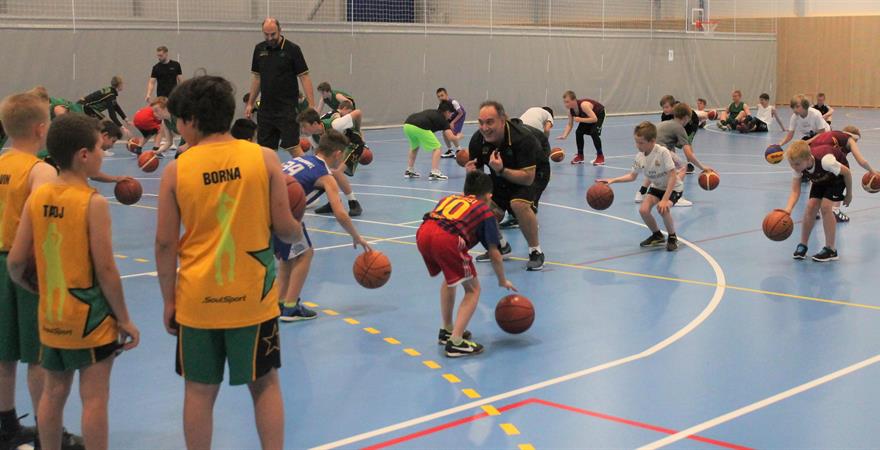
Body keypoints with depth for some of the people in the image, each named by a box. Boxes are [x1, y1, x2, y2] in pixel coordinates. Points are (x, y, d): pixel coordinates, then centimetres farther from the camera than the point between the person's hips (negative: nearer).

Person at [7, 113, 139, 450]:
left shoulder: (36, 198, -1)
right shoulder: (93, 202, -16)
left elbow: (15, 263, -1)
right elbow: (105, 269, -17)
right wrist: (124, 319, -8)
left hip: (50, 317, 6)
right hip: (91, 317, -6)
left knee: (53, 393, 17)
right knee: (94, 397, 1)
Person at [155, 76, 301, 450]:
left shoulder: (176, 170, -6)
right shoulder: (264, 158, -6)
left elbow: (165, 244, -4)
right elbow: (285, 228, -5)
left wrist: (169, 300, 7)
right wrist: (297, 231, 18)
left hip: (197, 300, 0)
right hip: (253, 297, 0)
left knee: (199, 391, 12)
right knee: (265, 384, 14)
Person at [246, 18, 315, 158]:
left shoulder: (292, 49, -6)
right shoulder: (259, 49, 8)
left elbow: (304, 77, -7)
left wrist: (311, 105, -14)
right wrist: (250, 103, 13)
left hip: (287, 108, -5)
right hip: (266, 108, 5)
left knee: (293, 146, -10)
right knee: (266, 148, 6)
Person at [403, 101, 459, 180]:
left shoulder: (431, 112, 34)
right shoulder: (443, 119, 15)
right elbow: (451, 137, 5)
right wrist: (458, 137, 28)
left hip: (407, 124, 7)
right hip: (419, 127, -7)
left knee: (415, 146, 34)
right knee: (436, 147, 9)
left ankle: (409, 171, 35)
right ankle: (434, 173, 0)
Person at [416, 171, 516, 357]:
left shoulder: (449, 198, 35)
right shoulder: (485, 211, 22)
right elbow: (494, 254, 21)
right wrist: (503, 281, 35)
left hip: (422, 232, 6)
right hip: (447, 239, -5)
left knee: (450, 278, 32)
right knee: (473, 289, 13)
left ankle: (447, 330, 37)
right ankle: (455, 342, 2)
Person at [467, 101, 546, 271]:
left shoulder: (523, 137, -34)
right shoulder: (477, 140, -19)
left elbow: (528, 177, -36)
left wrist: (501, 171, -48)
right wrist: (472, 173, -31)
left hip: (533, 173, -6)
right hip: (501, 176, 6)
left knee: (519, 203, -33)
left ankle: (536, 251, -14)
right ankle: (501, 246, 20)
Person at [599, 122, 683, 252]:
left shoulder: (663, 152, -31)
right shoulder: (639, 157, -12)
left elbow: (673, 176, -31)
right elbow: (632, 176, 4)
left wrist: (665, 199, -36)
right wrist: (613, 180, -9)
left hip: (673, 187, -6)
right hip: (656, 187, 6)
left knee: (663, 208, -31)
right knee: (643, 210, -14)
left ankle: (672, 238, -4)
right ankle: (657, 236, 15)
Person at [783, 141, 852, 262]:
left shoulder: (825, 160, -43)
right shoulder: (798, 166, -28)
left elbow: (847, 172, -27)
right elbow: (795, 191, -29)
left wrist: (849, 194, -14)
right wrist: (788, 209, -47)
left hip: (838, 174, -5)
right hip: (821, 178, 5)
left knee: (825, 206, -18)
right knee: (811, 206, -7)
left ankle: (831, 250, -7)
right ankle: (802, 245, 10)